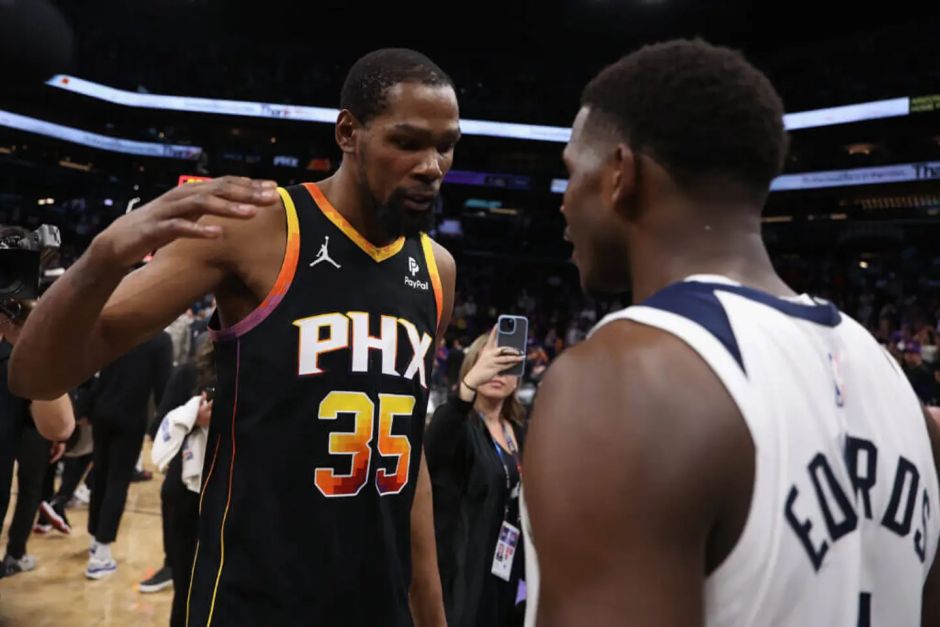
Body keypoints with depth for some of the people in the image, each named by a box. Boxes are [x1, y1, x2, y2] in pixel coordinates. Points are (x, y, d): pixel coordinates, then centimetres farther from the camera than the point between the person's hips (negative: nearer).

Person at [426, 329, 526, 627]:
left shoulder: (517, 434, 11)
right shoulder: (458, 423, -10)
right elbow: (432, 451, -35)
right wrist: (470, 382, -50)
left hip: (505, 570, 7)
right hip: (460, 569, -7)